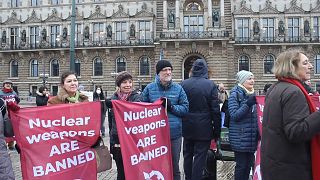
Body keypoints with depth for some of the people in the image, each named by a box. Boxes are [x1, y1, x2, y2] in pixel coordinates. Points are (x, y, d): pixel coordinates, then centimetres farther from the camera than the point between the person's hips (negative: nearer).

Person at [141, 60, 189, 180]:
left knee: (174, 166, 12)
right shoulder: (149, 88, 3)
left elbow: (185, 108, 1)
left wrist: (171, 107, -14)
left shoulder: (178, 88, 4)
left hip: (174, 134, 0)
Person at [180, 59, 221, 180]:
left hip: (187, 127, 3)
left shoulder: (183, 84, -2)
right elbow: (215, 110, -10)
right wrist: (217, 130, -2)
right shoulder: (210, 85, -10)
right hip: (203, 129, -3)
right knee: (199, 157, 3)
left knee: (187, 155, 16)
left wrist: (180, 125, 10)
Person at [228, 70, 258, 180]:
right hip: (240, 137, -7)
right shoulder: (235, 95, -9)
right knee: (241, 165, -1)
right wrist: (248, 104, -26)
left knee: (249, 164, 12)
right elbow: (234, 115, -18)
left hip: (252, 137, 7)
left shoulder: (252, 94, 12)